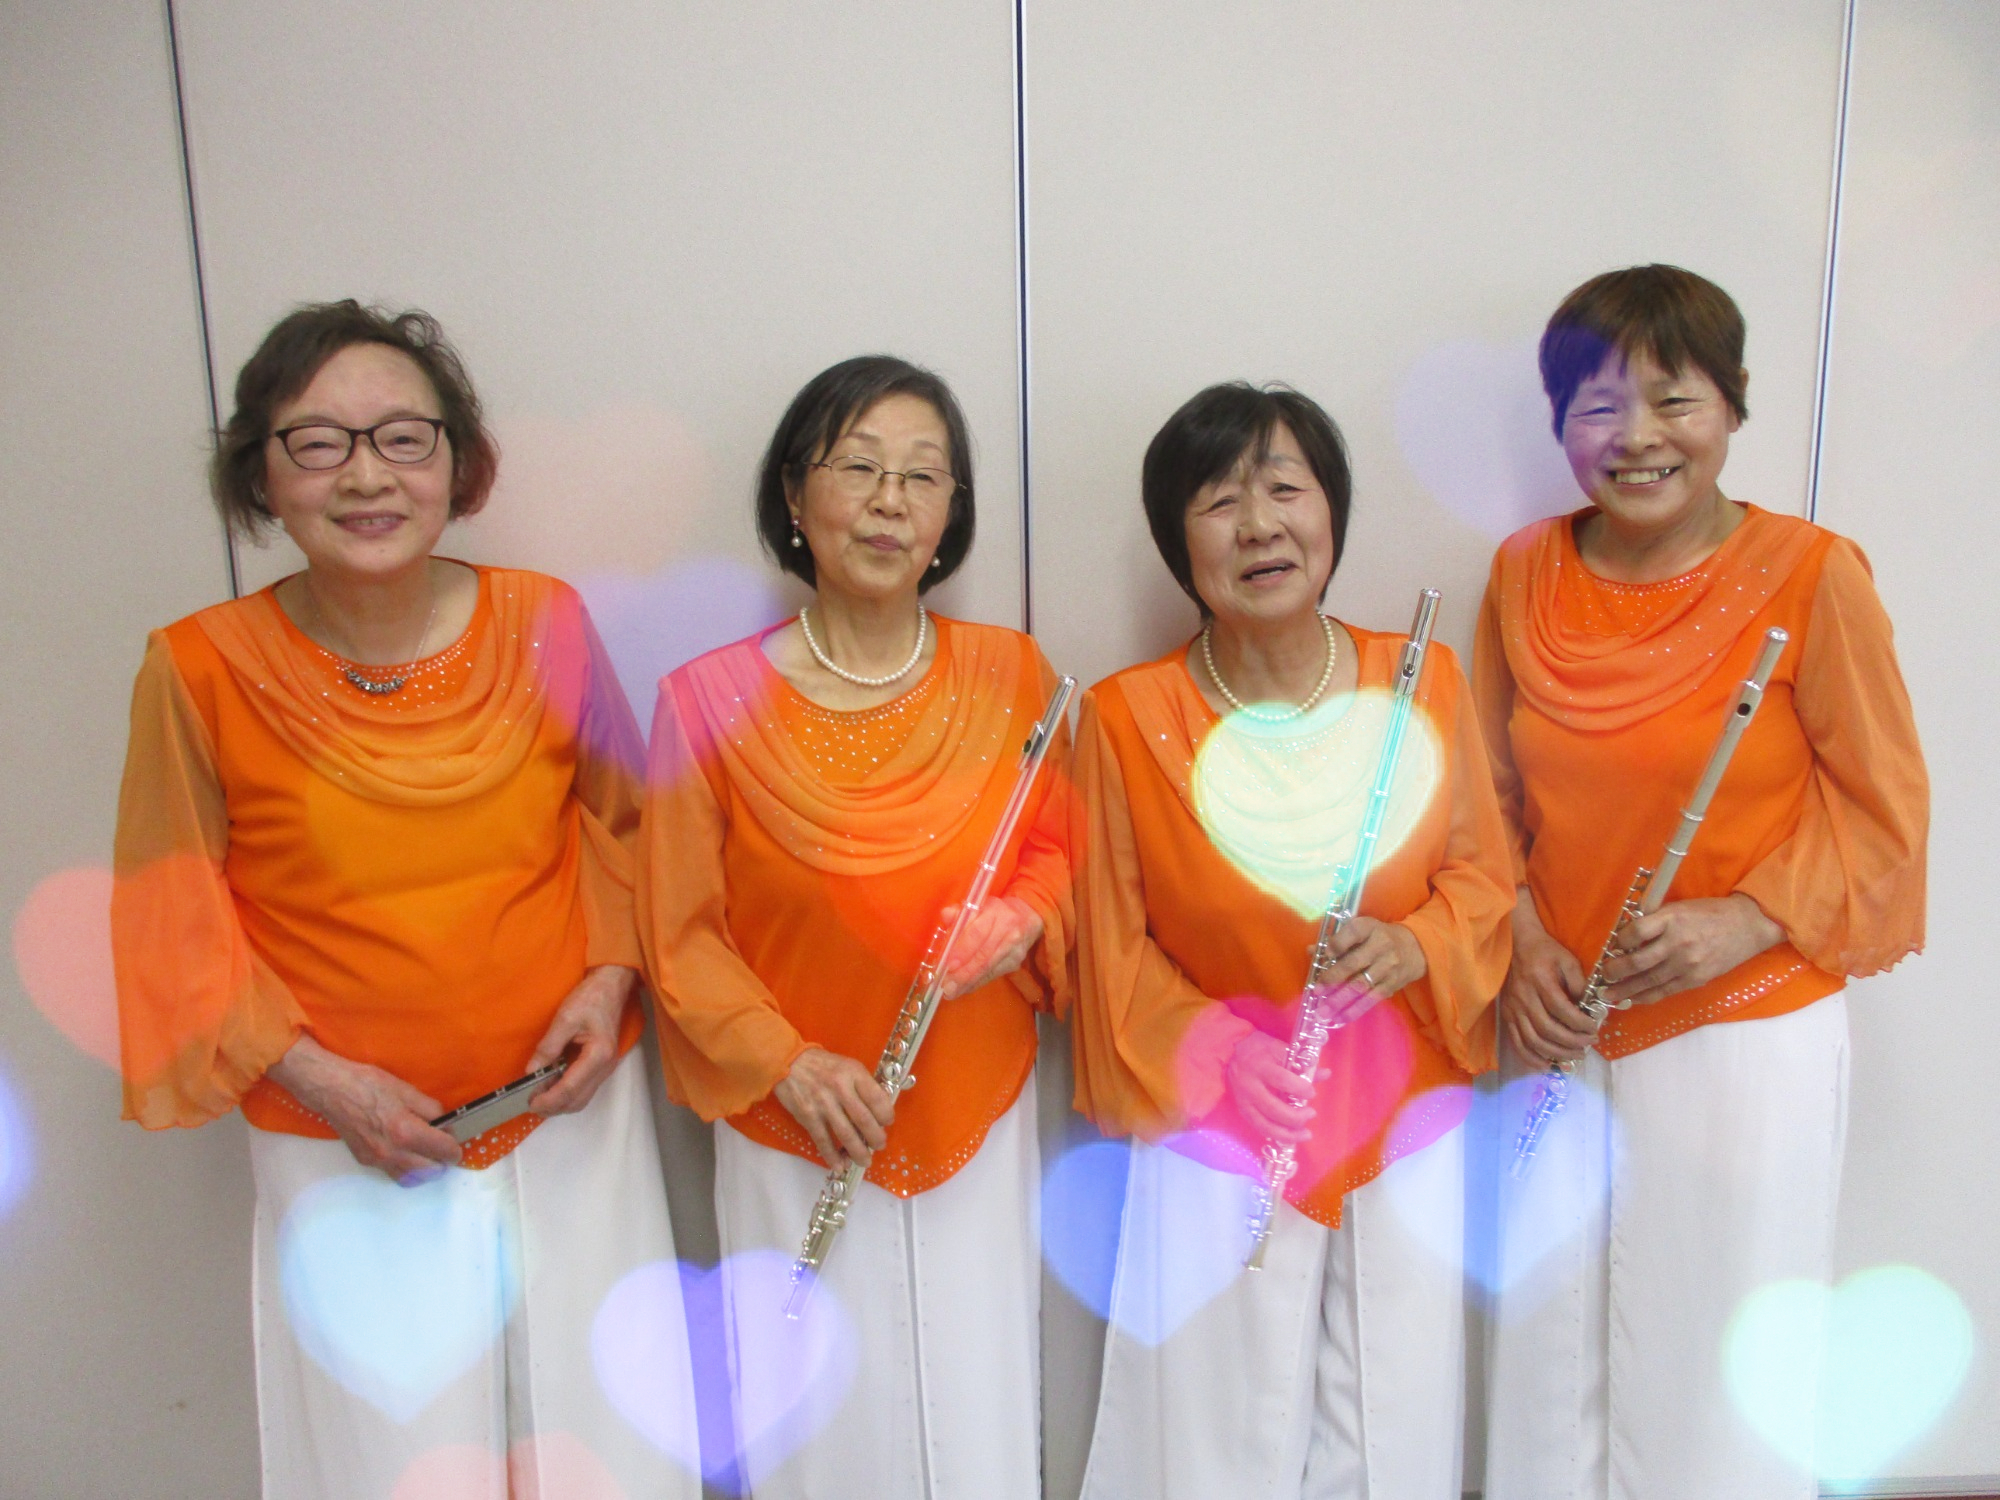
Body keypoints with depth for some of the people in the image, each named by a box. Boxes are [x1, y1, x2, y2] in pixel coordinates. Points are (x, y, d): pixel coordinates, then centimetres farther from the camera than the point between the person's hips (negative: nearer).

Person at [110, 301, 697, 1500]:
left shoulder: (544, 621, -6)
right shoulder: (202, 667, -10)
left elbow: (619, 825, 5)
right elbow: (175, 920, -2)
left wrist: (609, 978, -8)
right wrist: (312, 1074, -11)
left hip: (575, 1114, 2)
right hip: (350, 1143, -1)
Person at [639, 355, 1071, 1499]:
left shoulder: (1009, 674, -4)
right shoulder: (711, 699, -11)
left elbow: (1057, 847, 7)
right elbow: (680, 932, -5)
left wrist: (1021, 921, -13)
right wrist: (786, 1063, -16)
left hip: (982, 1124, 2)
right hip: (797, 1141, -1)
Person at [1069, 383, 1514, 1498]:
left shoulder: (1423, 680, -4)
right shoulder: (1129, 716, -11)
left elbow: (1484, 874, 3)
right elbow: (1115, 943, -4)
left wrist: (1416, 950, -16)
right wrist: (1213, 1051, -15)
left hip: (1407, 1118, 2)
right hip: (1219, 1125, -2)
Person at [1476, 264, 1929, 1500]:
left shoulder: (1810, 574, -11)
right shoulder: (1524, 574, 0)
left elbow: (1882, 807, -5)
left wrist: (1741, 921, -18)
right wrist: (1522, 941, -5)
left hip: (1748, 1034, -3)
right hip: (1566, 1036, 4)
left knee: (1717, 1371, 11)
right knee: (1552, 1362, 16)